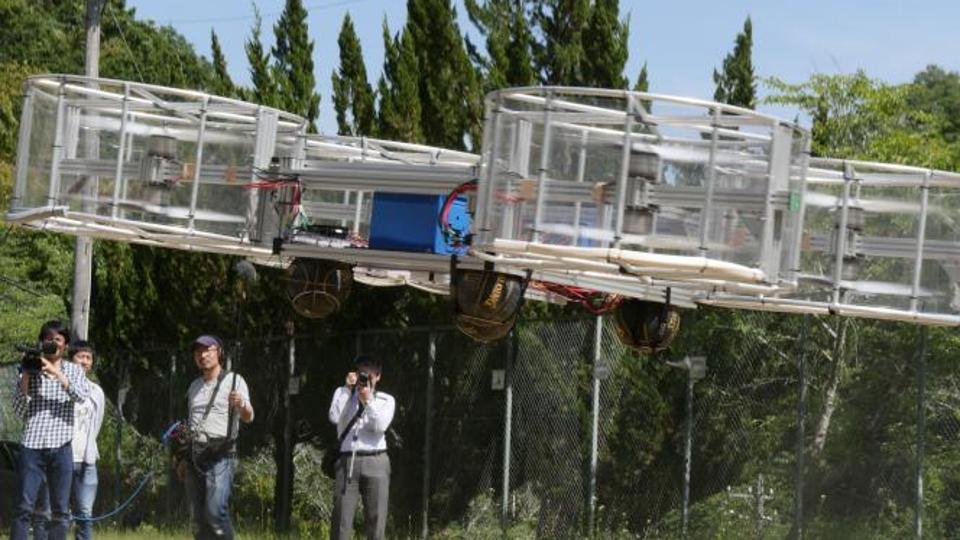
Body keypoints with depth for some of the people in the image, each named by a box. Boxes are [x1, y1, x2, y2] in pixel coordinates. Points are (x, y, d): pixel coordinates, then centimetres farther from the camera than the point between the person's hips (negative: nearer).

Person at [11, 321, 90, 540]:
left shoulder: (73, 370, 12)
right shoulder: (30, 371, 9)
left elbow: (82, 395, -8)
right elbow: (18, 409, 4)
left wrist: (56, 373, -16)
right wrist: (25, 379, -8)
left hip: (60, 446, 1)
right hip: (32, 445, -1)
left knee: (60, 511, 2)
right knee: (24, 507, -6)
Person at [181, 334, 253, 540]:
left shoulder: (234, 381, -2)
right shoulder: (195, 386, 19)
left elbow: (248, 417, -14)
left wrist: (241, 405, -38)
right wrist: (185, 459, 21)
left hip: (220, 455, -7)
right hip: (195, 455, 7)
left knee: (215, 511, -20)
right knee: (198, 518, 4)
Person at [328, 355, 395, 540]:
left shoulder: (386, 400, 11)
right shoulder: (343, 393, 13)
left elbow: (380, 426, -6)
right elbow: (334, 417, -6)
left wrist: (368, 400, -11)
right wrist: (348, 389, -6)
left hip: (375, 462, 0)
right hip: (348, 461, 0)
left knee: (376, 519, -2)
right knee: (341, 518, -7)